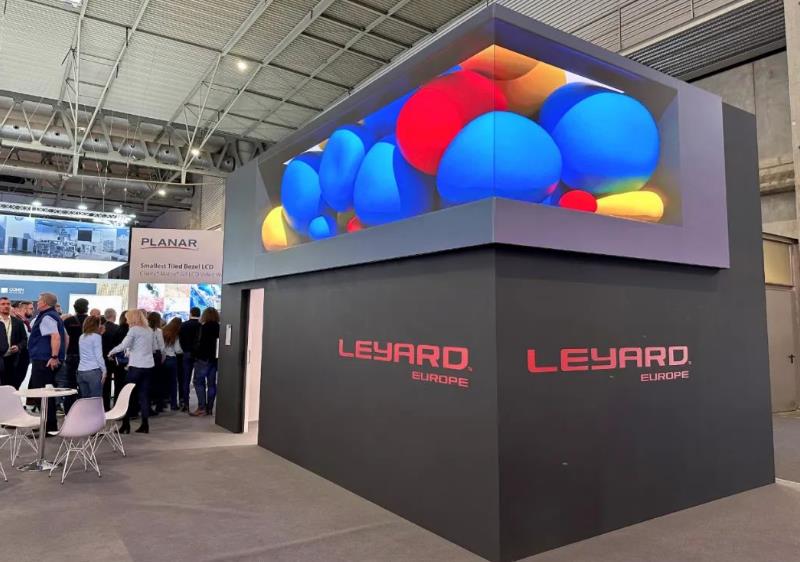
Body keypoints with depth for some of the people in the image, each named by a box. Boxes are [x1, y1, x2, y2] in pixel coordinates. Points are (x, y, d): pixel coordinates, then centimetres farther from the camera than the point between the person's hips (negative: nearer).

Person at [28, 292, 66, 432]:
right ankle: (50, 424, 22)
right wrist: (62, 356, 22)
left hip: (44, 361, -10)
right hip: (46, 361, 10)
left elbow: (56, 336, -27)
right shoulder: (54, 316, 17)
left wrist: (54, 357, -28)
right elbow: (65, 336, 22)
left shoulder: (46, 317, -14)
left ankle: (49, 427, -5)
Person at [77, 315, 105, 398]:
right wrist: (104, 370, -5)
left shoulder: (82, 337, 14)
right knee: (96, 400, -4)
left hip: (81, 372, 6)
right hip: (94, 371, -6)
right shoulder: (96, 336, -5)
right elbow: (99, 355, -9)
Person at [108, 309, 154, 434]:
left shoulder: (134, 330, -6)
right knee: (144, 395, 7)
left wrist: (111, 352, 2)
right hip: (148, 365, 6)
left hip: (136, 366, -6)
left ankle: (126, 424, 4)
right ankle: (145, 425, 7)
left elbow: (123, 345, -13)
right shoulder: (149, 331, 13)